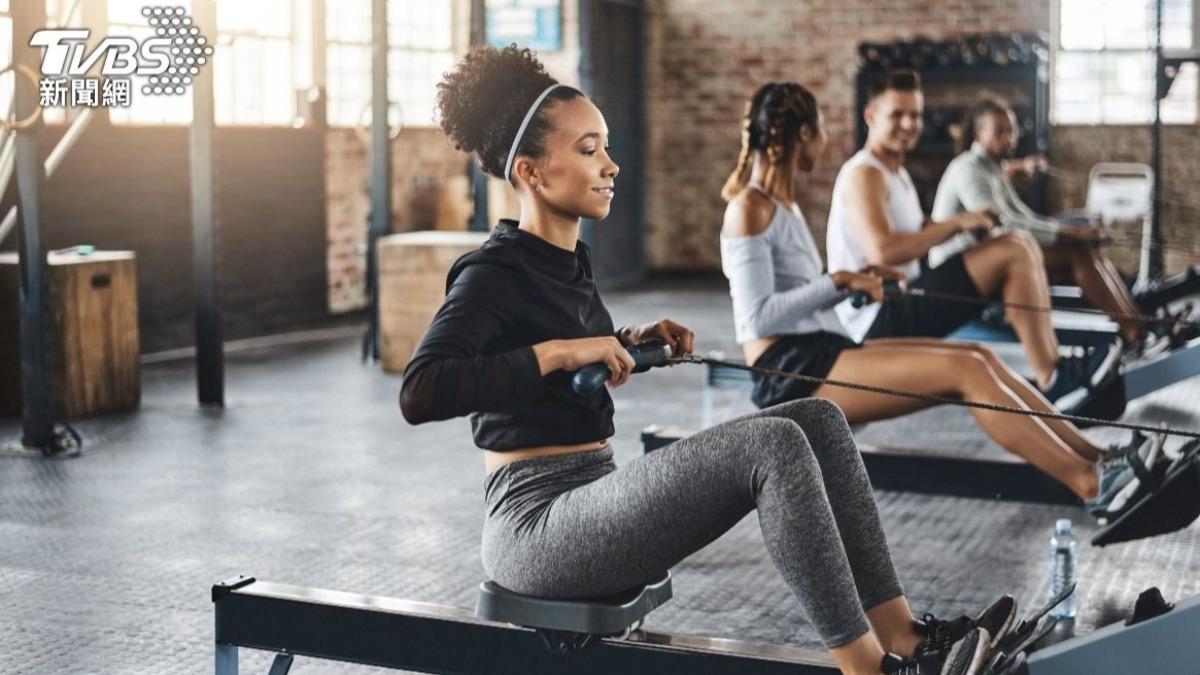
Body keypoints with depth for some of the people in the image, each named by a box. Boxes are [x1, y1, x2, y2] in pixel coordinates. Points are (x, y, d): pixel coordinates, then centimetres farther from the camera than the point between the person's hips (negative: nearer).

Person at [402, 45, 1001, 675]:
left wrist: (630, 342, 10)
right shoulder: (492, 274, -13)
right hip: (536, 524, -9)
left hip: (591, 499, 9)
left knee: (816, 419, -2)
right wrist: (557, 351, -28)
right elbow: (419, 394, -28)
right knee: (772, 444, -24)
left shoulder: (569, 259, 12)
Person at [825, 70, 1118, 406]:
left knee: (1022, 246, 6)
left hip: (898, 306, 10)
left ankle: (1055, 364, -2)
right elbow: (883, 251, -26)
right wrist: (956, 223, -18)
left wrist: (968, 223, 3)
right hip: (878, 319, -10)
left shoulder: (895, 173, 22)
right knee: (1014, 250, -17)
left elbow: (920, 232, 20)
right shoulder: (864, 175, -12)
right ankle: (1050, 378, -14)